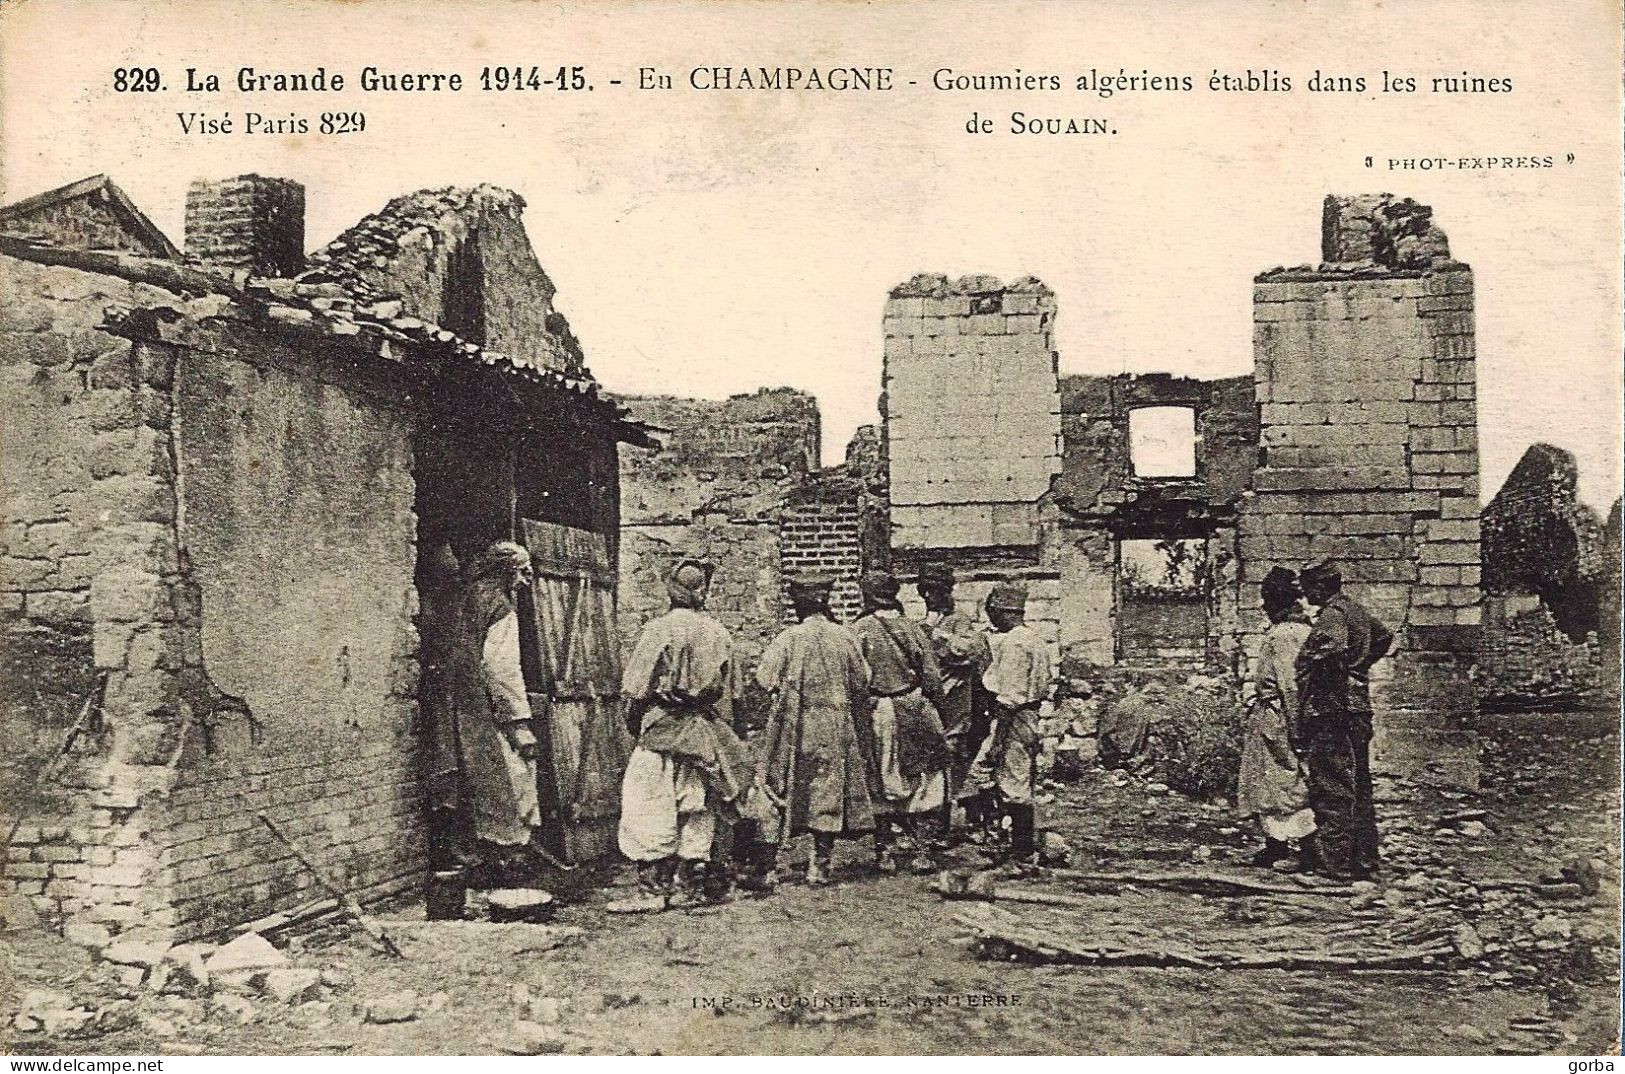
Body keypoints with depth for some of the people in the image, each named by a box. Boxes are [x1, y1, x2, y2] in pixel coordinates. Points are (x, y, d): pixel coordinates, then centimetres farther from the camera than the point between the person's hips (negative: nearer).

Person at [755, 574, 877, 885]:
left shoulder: (789, 639, -7)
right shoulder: (845, 637, 0)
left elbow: (765, 679, -8)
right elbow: (861, 686, 3)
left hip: (796, 729, -1)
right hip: (837, 730, 1)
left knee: (796, 788, 6)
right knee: (828, 793, 5)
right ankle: (820, 865, 6)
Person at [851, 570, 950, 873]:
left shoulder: (860, 630, -7)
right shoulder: (912, 628, 2)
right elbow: (932, 677, 2)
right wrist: (935, 713, 12)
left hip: (877, 713, -2)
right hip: (915, 711, 2)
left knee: (881, 783, 7)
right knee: (920, 780, 10)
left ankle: (884, 853, 10)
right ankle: (919, 850, 10)